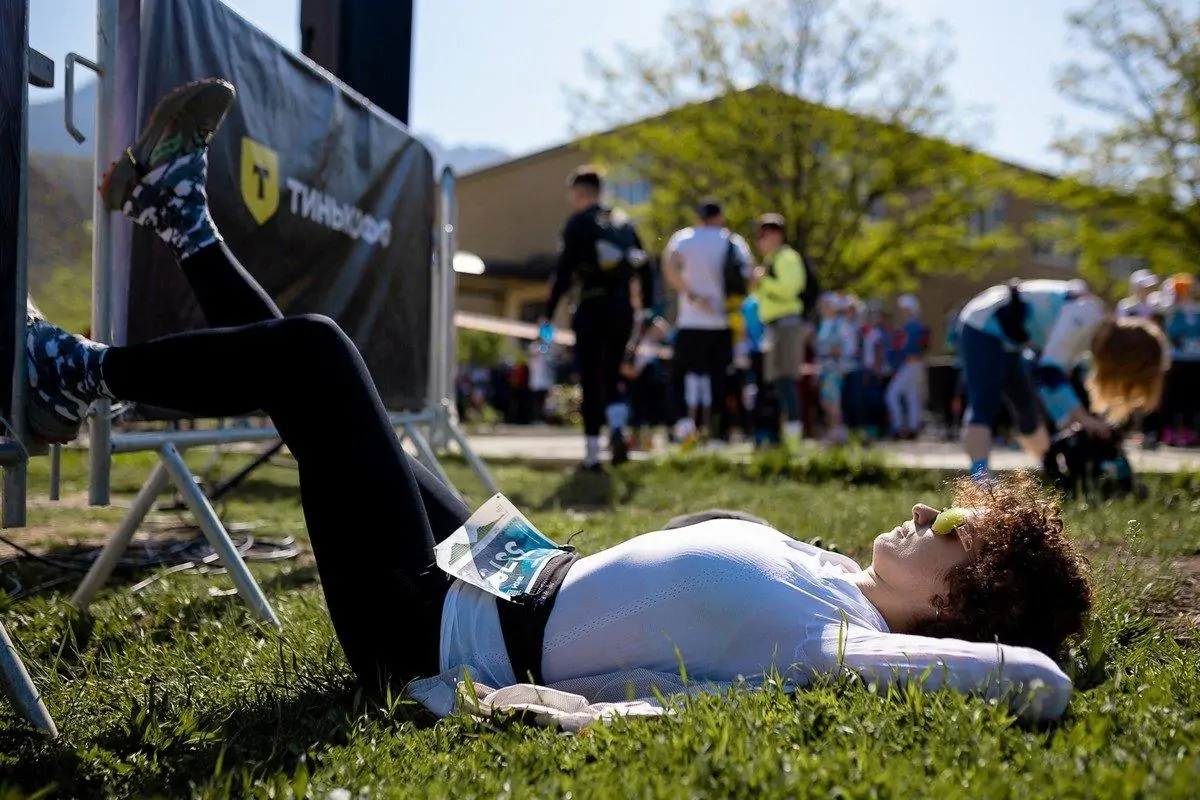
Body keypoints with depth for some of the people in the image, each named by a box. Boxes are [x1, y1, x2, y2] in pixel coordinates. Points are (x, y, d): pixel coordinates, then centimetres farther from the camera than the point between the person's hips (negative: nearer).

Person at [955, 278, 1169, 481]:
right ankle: (980, 479, -36)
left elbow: (1046, 373, 11)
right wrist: (1084, 418, -30)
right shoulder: (1084, 318, -25)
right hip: (984, 327, -10)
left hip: (1005, 339, 10)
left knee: (1028, 410, 20)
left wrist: (1069, 421, 5)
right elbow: (1050, 371, -32)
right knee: (983, 408, -24)